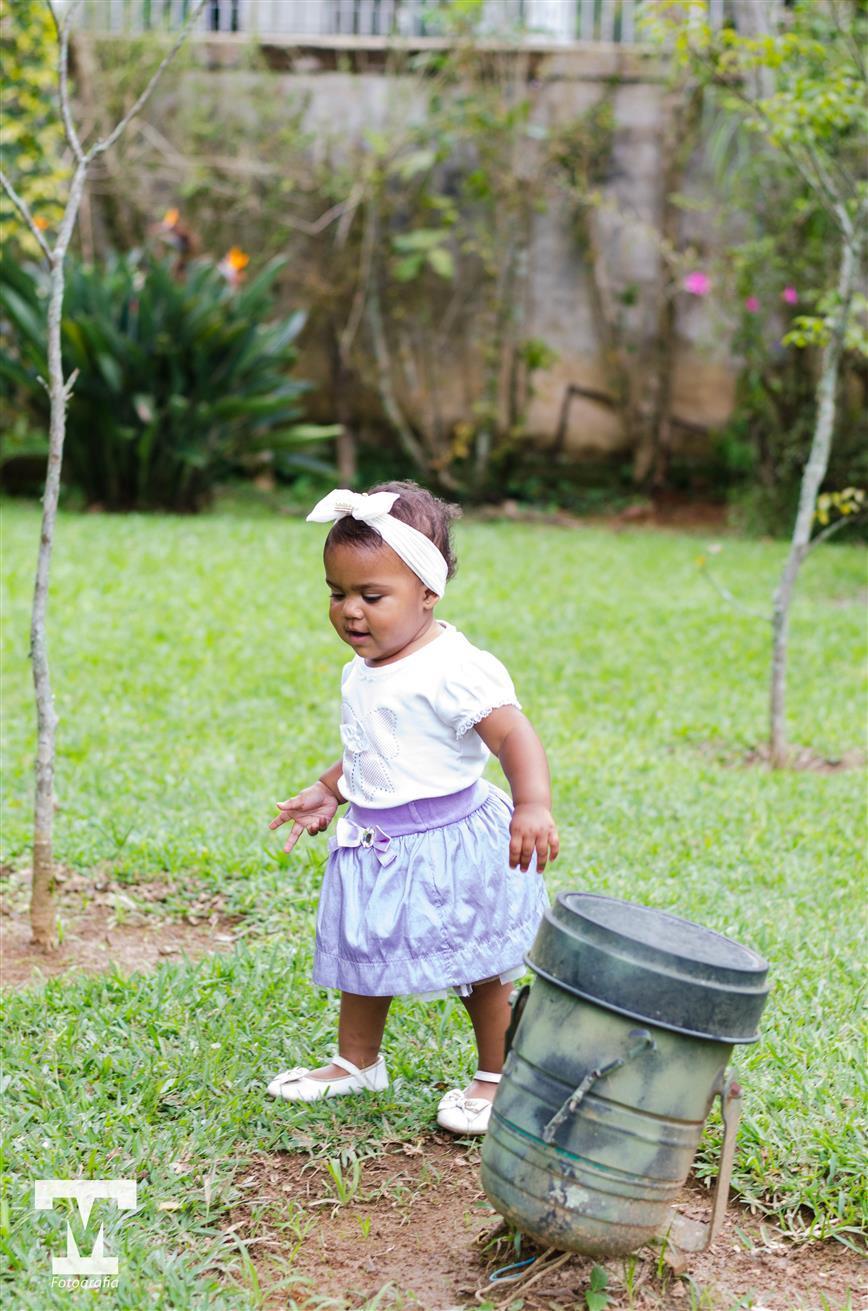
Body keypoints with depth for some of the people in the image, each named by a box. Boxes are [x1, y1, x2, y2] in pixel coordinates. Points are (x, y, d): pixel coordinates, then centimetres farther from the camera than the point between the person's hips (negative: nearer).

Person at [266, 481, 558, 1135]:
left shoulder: (457, 670, -23)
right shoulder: (363, 673, 6)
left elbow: (516, 737, -30)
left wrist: (533, 807, -44)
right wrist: (327, 791, 17)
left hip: (451, 846, -8)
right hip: (374, 847, 8)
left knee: (481, 969, 9)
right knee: (360, 956, 21)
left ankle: (496, 1078, 27)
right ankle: (357, 1062, 40)